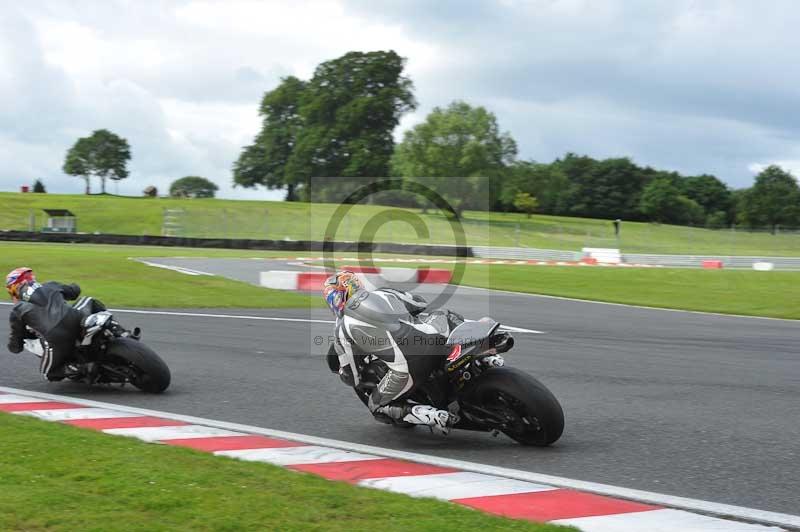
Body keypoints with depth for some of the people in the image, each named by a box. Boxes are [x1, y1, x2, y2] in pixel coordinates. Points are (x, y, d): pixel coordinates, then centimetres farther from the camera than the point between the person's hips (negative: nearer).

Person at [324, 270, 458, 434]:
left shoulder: (343, 329, 8)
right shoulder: (384, 293, 18)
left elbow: (351, 378, 12)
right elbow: (422, 304, 31)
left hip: (408, 369, -6)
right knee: (444, 315, 39)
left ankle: (435, 416, -4)